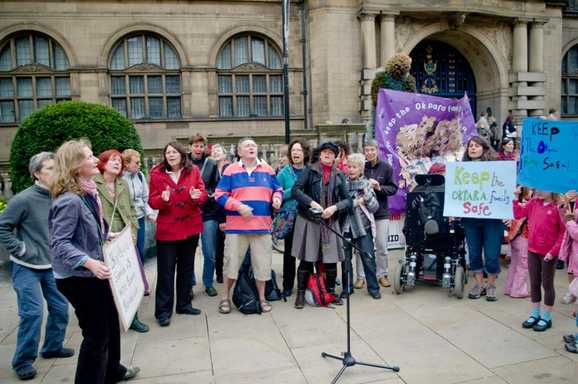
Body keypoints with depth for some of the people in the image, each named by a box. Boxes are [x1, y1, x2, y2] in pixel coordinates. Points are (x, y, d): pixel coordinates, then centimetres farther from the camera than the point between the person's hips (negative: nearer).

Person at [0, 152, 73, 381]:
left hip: (52, 266, 5)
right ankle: (23, 361, 14)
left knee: (60, 308, 11)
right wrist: (21, 251, -12)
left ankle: (52, 347, 33)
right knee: (32, 313, -5)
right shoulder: (24, 199, -17)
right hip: (27, 268, -5)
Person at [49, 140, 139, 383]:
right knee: (96, 333, 2)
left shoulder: (87, 193, 4)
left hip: (92, 274, 10)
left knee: (111, 322, 24)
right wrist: (89, 262, -39)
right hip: (78, 278, -10)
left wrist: (106, 237, 18)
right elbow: (60, 243, -29)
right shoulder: (69, 200, -25)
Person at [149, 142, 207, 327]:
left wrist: (197, 196, -23)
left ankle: (184, 304, 30)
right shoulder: (157, 174, -5)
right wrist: (163, 199, -26)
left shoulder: (193, 171, 0)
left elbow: (203, 193, 0)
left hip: (191, 226, 3)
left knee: (187, 267, 15)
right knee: (166, 271, 2)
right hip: (167, 228, -3)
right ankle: (163, 311, 12)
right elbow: (152, 202, -5)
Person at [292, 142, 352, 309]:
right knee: (307, 259, 0)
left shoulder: (339, 175, 10)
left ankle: (330, 292, 23)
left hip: (331, 222, 3)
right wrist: (311, 202, -18)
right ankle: (301, 293, 12)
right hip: (308, 220, -2)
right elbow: (296, 189, -6)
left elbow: (347, 200, 6)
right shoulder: (310, 170, 4)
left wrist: (334, 207, -12)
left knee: (331, 259, 6)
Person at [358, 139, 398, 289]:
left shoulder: (386, 167, -1)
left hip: (381, 212, 1)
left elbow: (393, 188, 1)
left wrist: (380, 188, -15)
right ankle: (361, 276, 15)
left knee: (382, 246, 8)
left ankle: (382, 274, 24)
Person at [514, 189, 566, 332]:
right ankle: (534, 314, 28)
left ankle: (546, 317, 22)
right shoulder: (534, 203, 2)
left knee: (547, 284, 9)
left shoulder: (557, 208, -12)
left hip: (548, 254, -4)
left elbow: (563, 232, -10)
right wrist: (516, 199, -6)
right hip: (532, 251, 5)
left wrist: (554, 251, -14)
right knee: (534, 283, 14)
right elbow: (518, 214, 3)